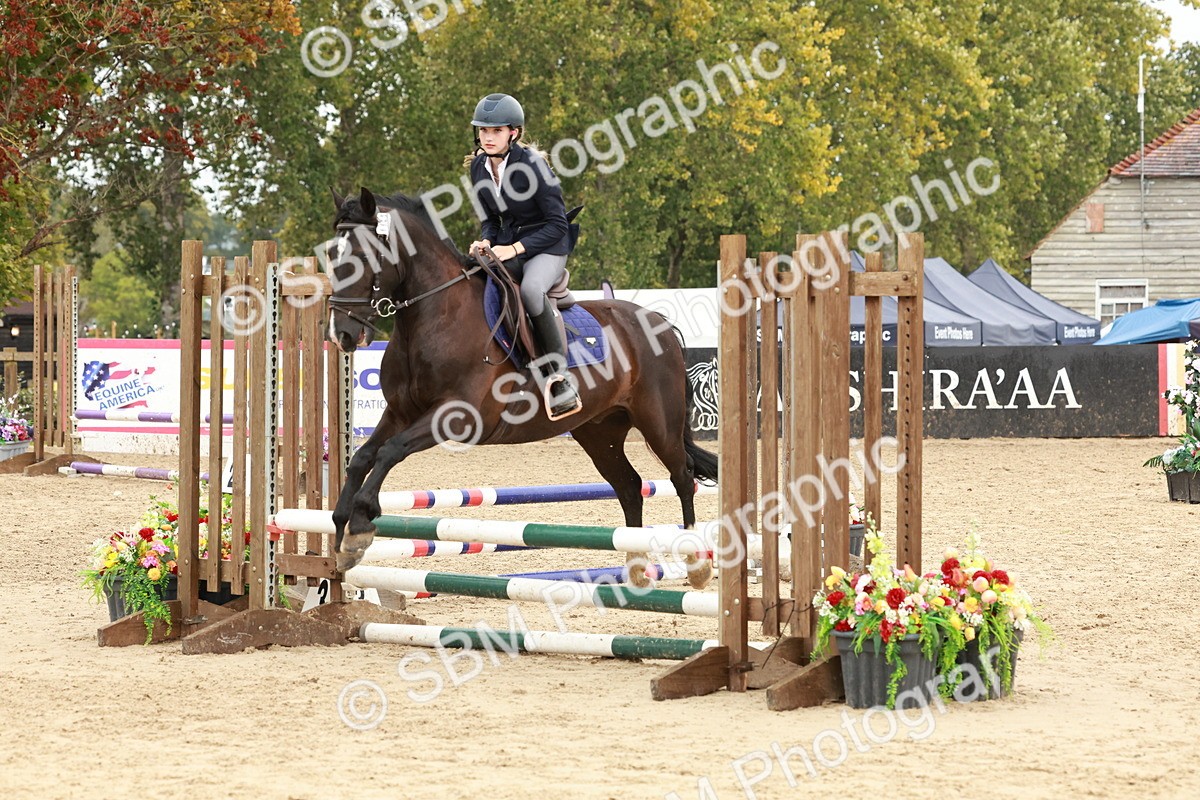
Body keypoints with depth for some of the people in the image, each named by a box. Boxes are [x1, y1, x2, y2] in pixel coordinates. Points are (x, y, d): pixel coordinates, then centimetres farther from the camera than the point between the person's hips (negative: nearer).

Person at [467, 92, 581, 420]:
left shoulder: (531, 164, -18)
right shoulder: (479, 167, 2)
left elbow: (557, 224, -16)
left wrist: (515, 249, -23)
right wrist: (486, 241, -8)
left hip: (547, 247, -7)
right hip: (506, 246, 7)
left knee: (531, 288, -38)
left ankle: (559, 377, -33)